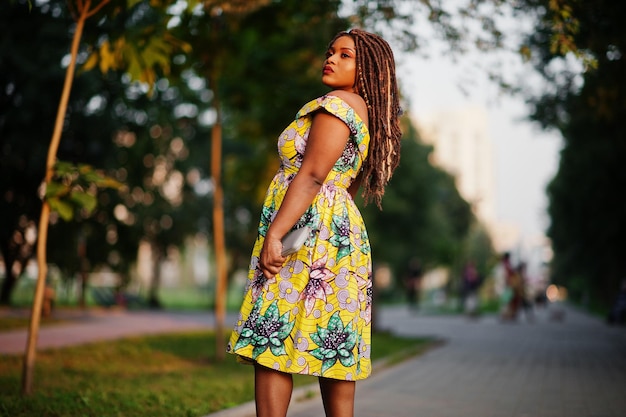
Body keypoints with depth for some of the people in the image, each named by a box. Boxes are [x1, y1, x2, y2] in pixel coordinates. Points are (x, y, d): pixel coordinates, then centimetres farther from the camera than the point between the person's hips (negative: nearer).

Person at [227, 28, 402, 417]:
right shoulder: (369, 114, 22)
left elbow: (312, 175, -17)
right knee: (332, 347, 8)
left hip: (309, 226, -10)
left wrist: (273, 234, -23)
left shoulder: (337, 103, -6)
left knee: (267, 339, -12)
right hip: (344, 229, 10)